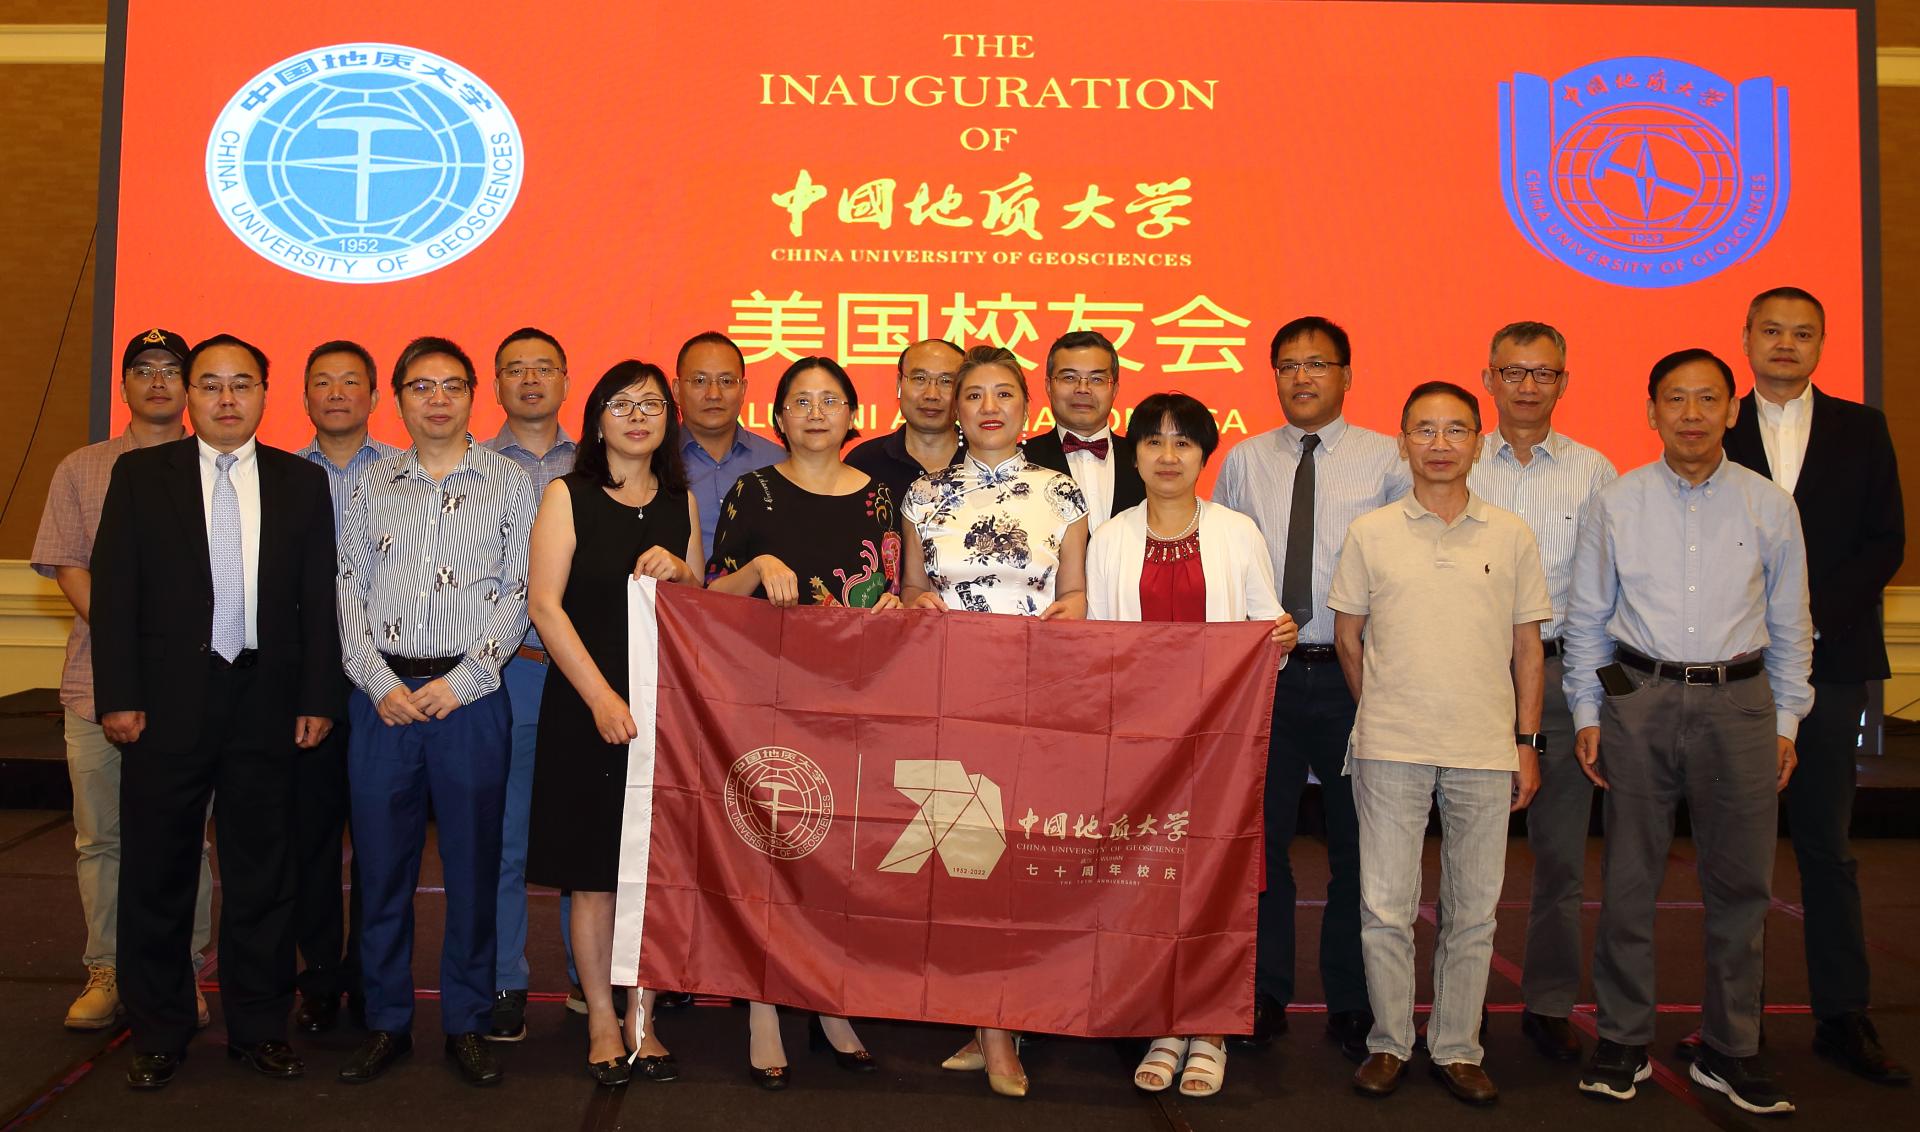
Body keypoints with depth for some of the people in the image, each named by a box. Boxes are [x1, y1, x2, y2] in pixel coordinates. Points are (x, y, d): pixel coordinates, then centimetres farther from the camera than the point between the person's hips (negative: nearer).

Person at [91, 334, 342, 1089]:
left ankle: (259, 1026, 21)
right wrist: (118, 696, -7)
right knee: (157, 872, 8)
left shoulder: (302, 482, 6)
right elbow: (114, 590, 0)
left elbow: (319, 600, 4)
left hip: (265, 701, 1)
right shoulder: (140, 474, 4)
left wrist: (317, 699, -1)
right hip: (168, 701, 0)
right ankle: (157, 1034, 22)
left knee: (261, 870, 9)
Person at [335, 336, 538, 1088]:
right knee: (381, 862, 7)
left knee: (474, 864, 3)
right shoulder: (374, 488, 11)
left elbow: (518, 594, -1)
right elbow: (349, 591, 7)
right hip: (384, 696, 2)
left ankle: (467, 1025, 16)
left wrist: (461, 682, -9)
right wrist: (381, 684, -5)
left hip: (470, 695, -2)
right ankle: (386, 1024, 20)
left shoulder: (509, 484, 4)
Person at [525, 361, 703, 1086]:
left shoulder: (680, 502, 12)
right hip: (586, 706, -3)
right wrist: (601, 697, -15)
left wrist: (679, 571, -5)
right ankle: (602, 1022, 17)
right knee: (593, 873, 3)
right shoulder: (568, 496, 0)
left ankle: (642, 1020, 17)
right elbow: (544, 604, -7)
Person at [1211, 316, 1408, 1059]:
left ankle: (1351, 1004, 22)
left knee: (1356, 841, 7)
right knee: (1262, 836, 8)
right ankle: (1265, 994, 22)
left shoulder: (1387, 460, 3)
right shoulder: (1243, 461, 9)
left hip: (1355, 672, -1)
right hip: (1265, 670, 2)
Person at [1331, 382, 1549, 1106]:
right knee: (1385, 906, 3)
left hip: (1484, 749, 1)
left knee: (1474, 909, 8)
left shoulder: (1510, 536, 6)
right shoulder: (1370, 534, 3)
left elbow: (1527, 646, 9)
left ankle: (1457, 1049, 22)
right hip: (1390, 749, -1)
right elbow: (1347, 636, 10)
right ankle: (1389, 1044, 19)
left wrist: (1526, 742, 5)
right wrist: (1384, 713, 9)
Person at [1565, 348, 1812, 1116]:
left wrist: (1785, 721, 7)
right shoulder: (1615, 504, 3)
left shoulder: (1770, 506, 6)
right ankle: (1622, 1042, 17)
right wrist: (1587, 715, 2)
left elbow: (1789, 624, 10)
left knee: (1740, 883, 6)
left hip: (1738, 700, 1)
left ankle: (1730, 1050, 21)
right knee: (1628, 881, 4)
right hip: (1639, 699, -1)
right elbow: (1587, 618, 6)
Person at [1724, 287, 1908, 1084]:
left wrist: (1816, 614, -10)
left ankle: (1842, 1017, 14)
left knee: (1827, 845, 5)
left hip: (1829, 658, 1)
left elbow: (1885, 542, 2)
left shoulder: (1861, 429, 8)